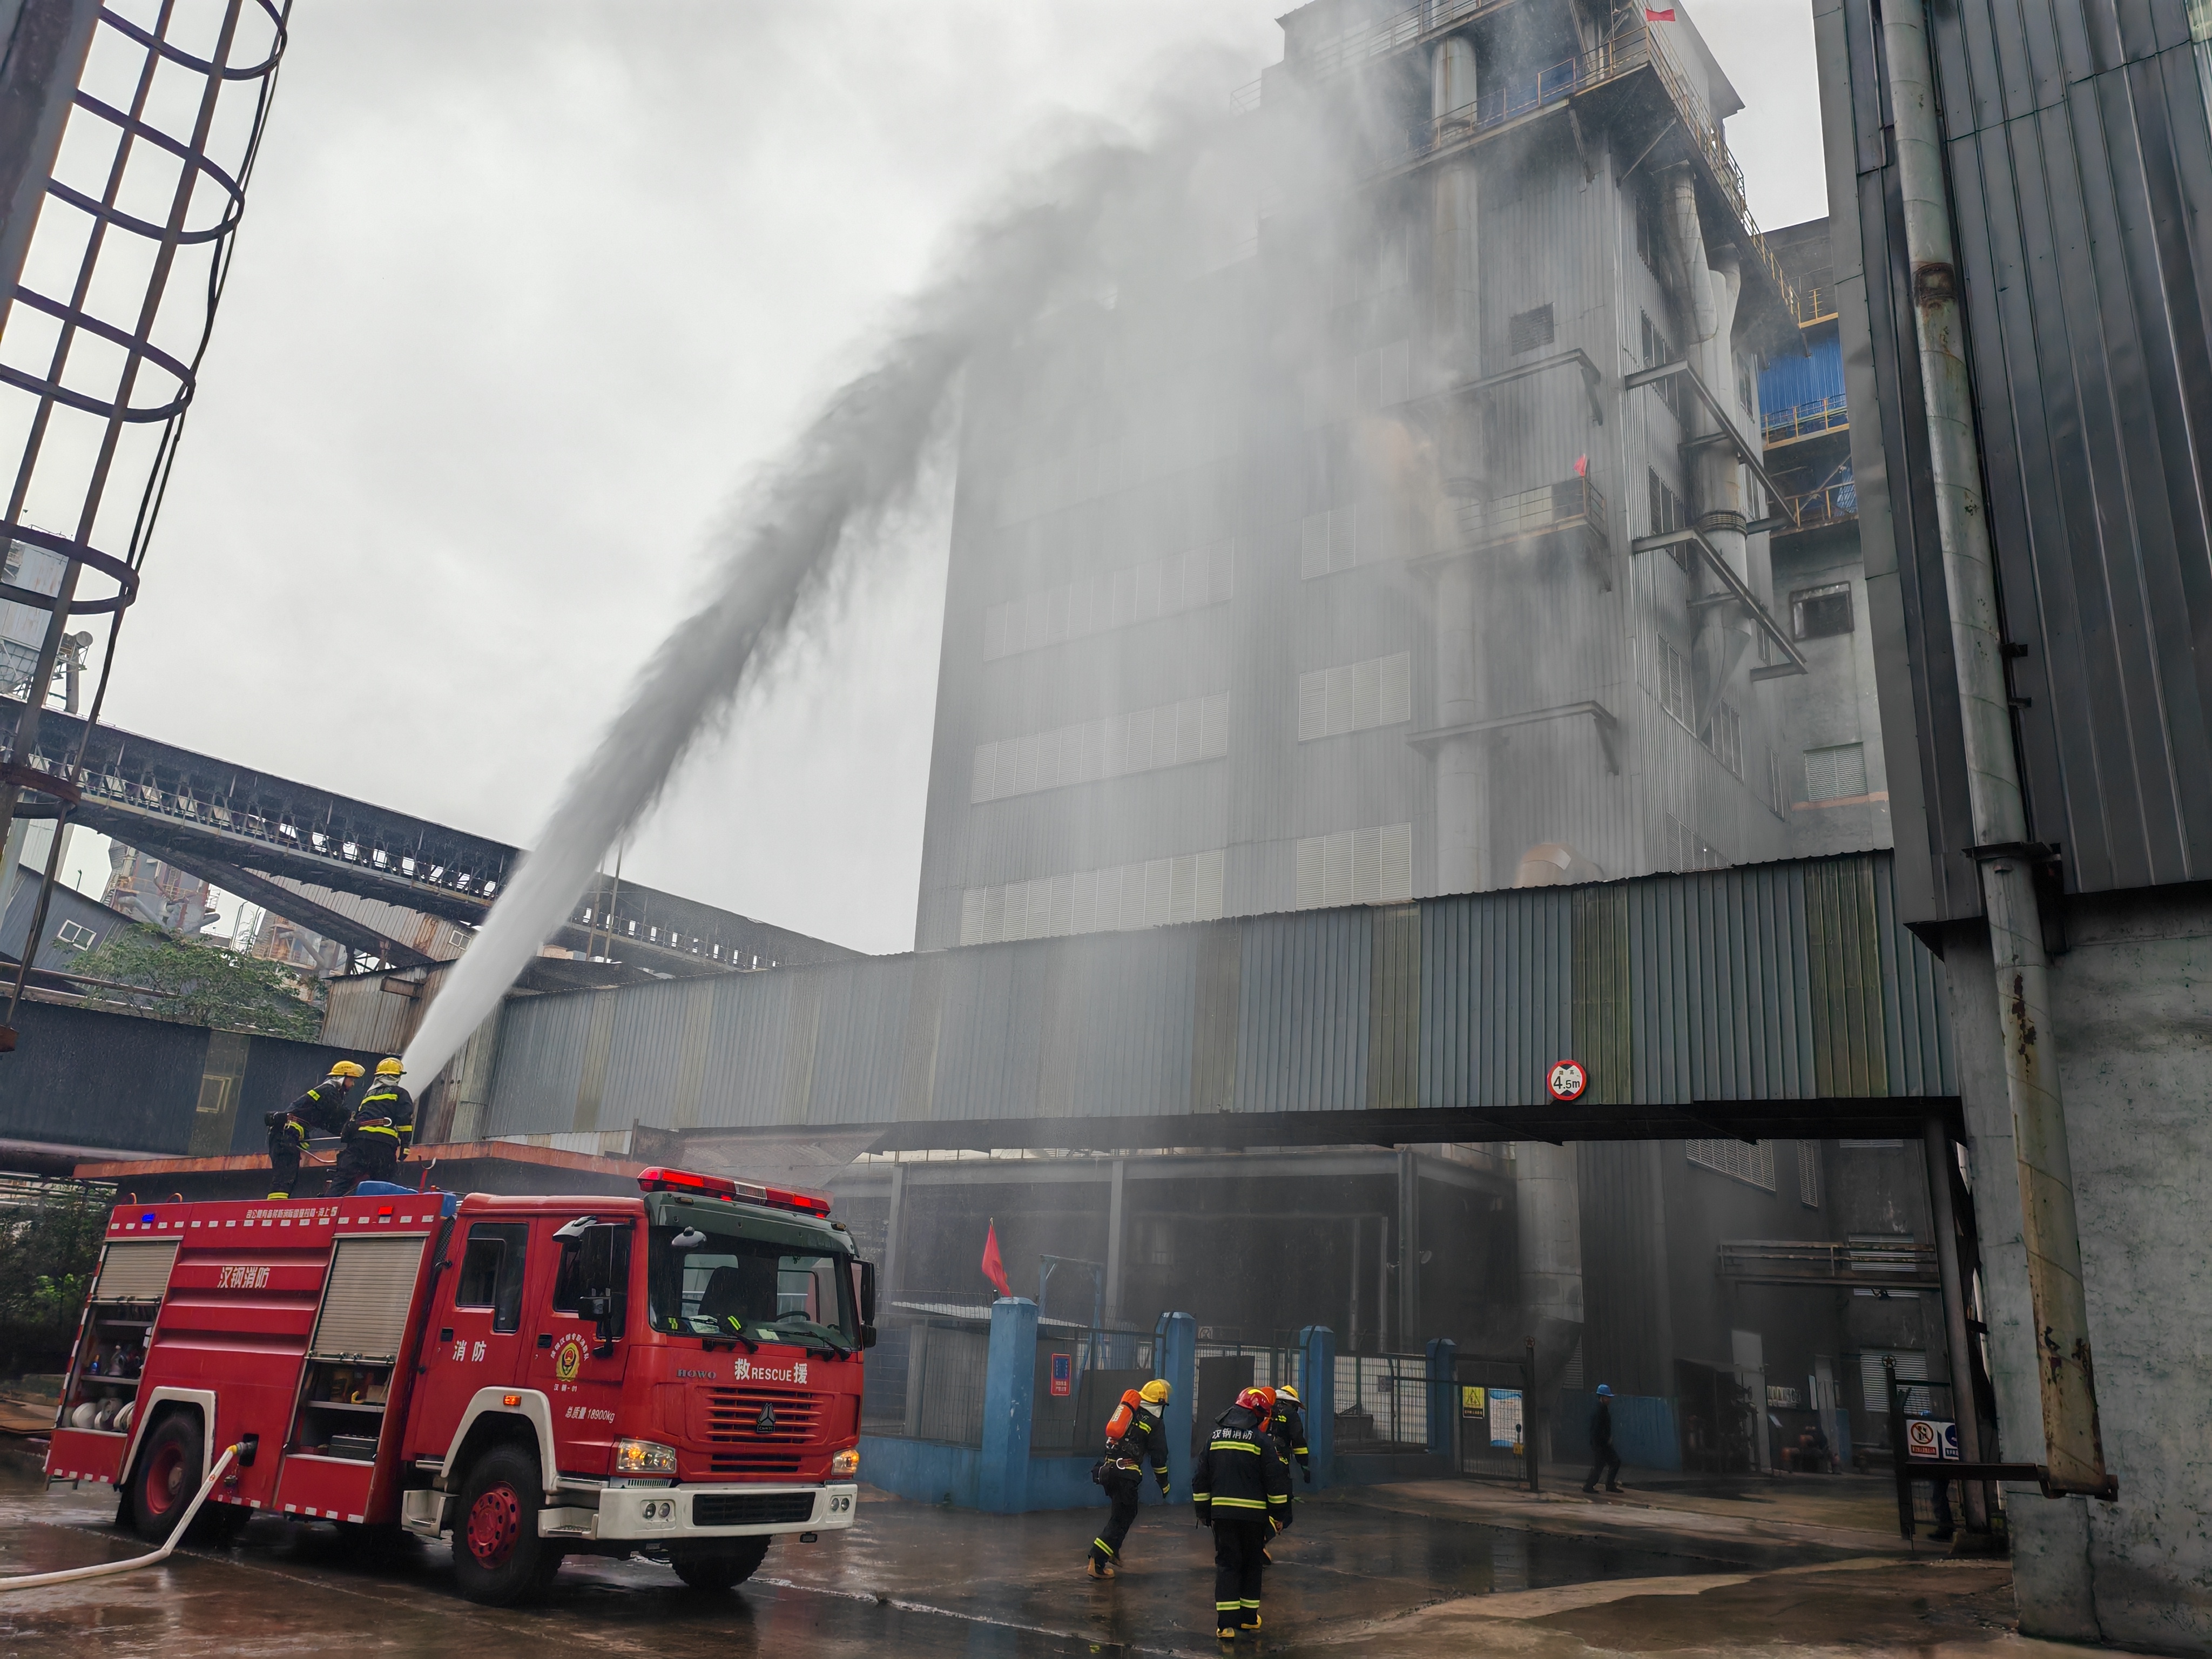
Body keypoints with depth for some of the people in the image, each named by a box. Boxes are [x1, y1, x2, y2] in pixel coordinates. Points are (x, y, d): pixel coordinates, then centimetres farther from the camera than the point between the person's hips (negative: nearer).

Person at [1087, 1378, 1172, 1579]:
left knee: (1122, 1512, 26)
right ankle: (1097, 1563, -8)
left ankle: (1113, 1552, 26)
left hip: (1107, 1470, 7)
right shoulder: (1153, 1423, 2)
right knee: (1121, 1519, -1)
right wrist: (1164, 1486, 15)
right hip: (1126, 1474, -7)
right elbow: (1159, 1458, 4)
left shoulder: (1127, 1410, 19)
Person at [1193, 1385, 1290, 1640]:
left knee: (1226, 1564, 4)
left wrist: (1202, 1512, 21)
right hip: (1254, 1514, -3)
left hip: (1222, 1512, 3)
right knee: (1252, 1564, 14)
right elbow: (1276, 1480, -7)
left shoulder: (1216, 1437, 9)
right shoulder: (1261, 1440, -5)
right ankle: (1249, 1617, 21)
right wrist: (1278, 1515, 2)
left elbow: (1200, 1479, 13)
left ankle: (1227, 1624, -4)